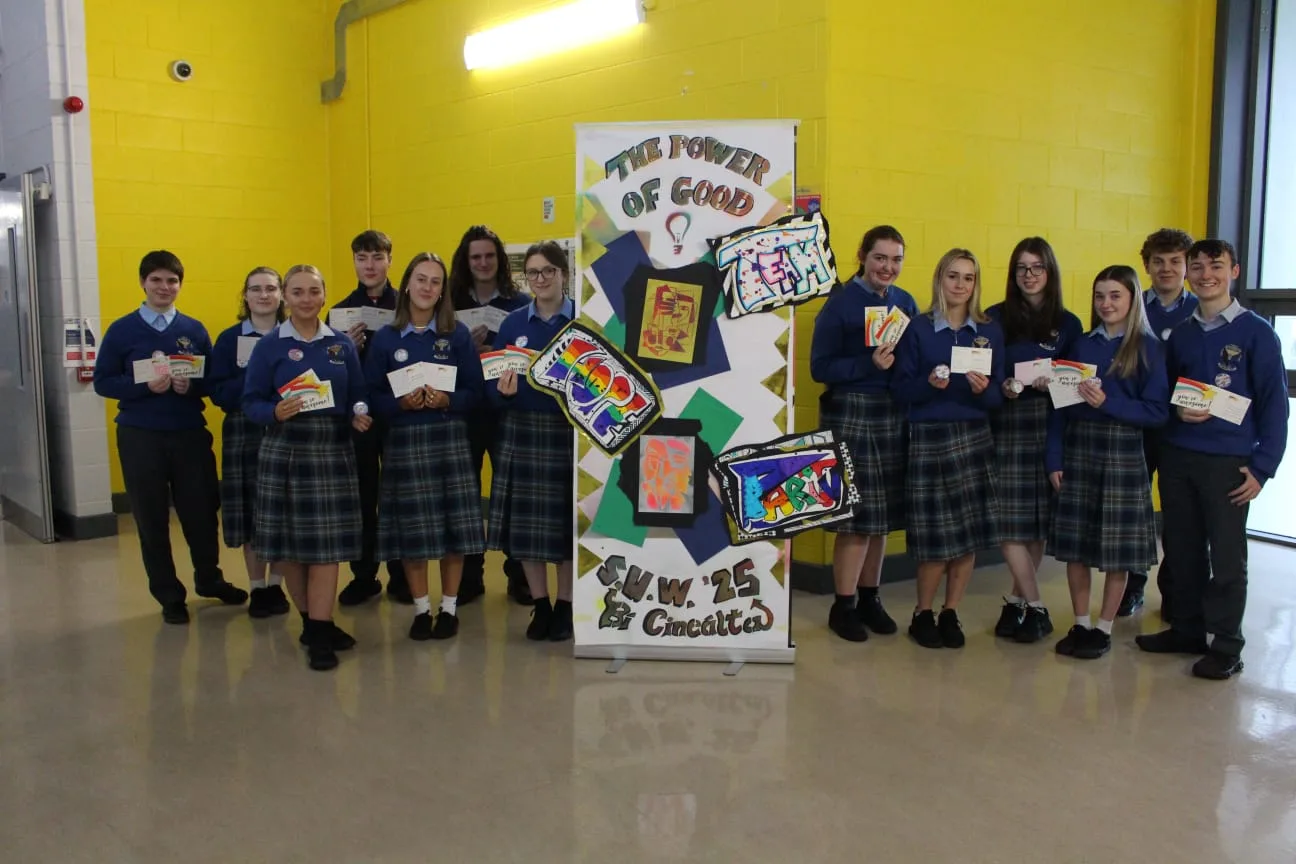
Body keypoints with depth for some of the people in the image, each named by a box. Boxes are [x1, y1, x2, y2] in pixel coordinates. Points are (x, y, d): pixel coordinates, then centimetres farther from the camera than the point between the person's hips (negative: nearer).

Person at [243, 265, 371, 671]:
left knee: (326, 544, -1)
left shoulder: (342, 344, 7)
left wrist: (360, 415, -10)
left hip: (333, 450, 1)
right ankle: (316, 619, 24)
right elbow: (251, 402, -2)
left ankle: (319, 632, 4)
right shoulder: (269, 346, 0)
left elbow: (358, 395, 10)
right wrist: (275, 413, -21)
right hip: (285, 451, -1)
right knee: (289, 544, 4)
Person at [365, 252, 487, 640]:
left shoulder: (458, 335, 3)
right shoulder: (385, 338, 3)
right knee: (412, 529, 3)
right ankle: (421, 609, 17)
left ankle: (449, 607, 17)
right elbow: (372, 396, 2)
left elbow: (475, 390, 1)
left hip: (450, 438, 0)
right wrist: (401, 403, -16)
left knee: (453, 525, 2)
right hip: (405, 440, 0)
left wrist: (447, 400, -16)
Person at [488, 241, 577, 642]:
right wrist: (504, 392, -17)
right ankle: (540, 605, 20)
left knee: (567, 520, 2)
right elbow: (494, 388, 5)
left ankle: (565, 605, 18)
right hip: (523, 431, 3)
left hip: (571, 431, -2)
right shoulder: (512, 323, 6)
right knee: (526, 521, 5)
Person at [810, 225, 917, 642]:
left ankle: (869, 597, 23)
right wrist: (869, 364, -20)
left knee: (882, 513, 10)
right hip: (850, 414, -5)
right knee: (854, 514, -5)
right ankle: (843, 605, 9)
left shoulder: (905, 302, 10)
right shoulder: (840, 303, -6)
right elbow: (820, 368, -9)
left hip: (894, 415, 6)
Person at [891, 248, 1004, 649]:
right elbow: (901, 389, -2)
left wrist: (983, 390, -14)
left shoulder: (990, 331, 8)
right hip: (929, 437, -3)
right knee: (936, 536, -2)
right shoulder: (918, 329, 0)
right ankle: (923, 614, 19)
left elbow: (998, 394, 7)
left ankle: (950, 614, 19)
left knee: (971, 531, 1)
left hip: (975, 437, 3)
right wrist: (929, 383, -21)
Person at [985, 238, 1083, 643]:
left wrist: (1055, 384, -11)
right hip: (1006, 424, -1)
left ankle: (1017, 600, 19)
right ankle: (1034, 607, 2)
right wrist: (1002, 387, -14)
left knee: (1039, 519, 4)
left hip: (1050, 425, 2)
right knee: (1009, 519, -8)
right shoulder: (996, 318, 6)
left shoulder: (1068, 324, 10)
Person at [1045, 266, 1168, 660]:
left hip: (1122, 453, -3)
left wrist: (1107, 403, -19)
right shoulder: (1083, 344, 8)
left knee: (1117, 547, 3)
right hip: (1078, 450, 3)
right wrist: (1054, 458, 0)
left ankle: (1104, 629, 17)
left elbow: (1157, 410, -7)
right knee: (1075, 543, 6)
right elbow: (1062, 404, 6)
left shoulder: (1147, 347, -1)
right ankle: (1080, 624, 20)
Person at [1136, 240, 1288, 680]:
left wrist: (1262, 466, -10)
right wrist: (1177, 411, -7)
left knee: (1226, 557, 2)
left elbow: (1274, 403, -4)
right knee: (1181, 549, 10)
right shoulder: (1180, 334, 10)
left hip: (1229, 462, -4)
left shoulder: (1256, 331, -3)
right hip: (1177, 456, 4)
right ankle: (1186, 630, 25)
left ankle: (1226, 646, 13)